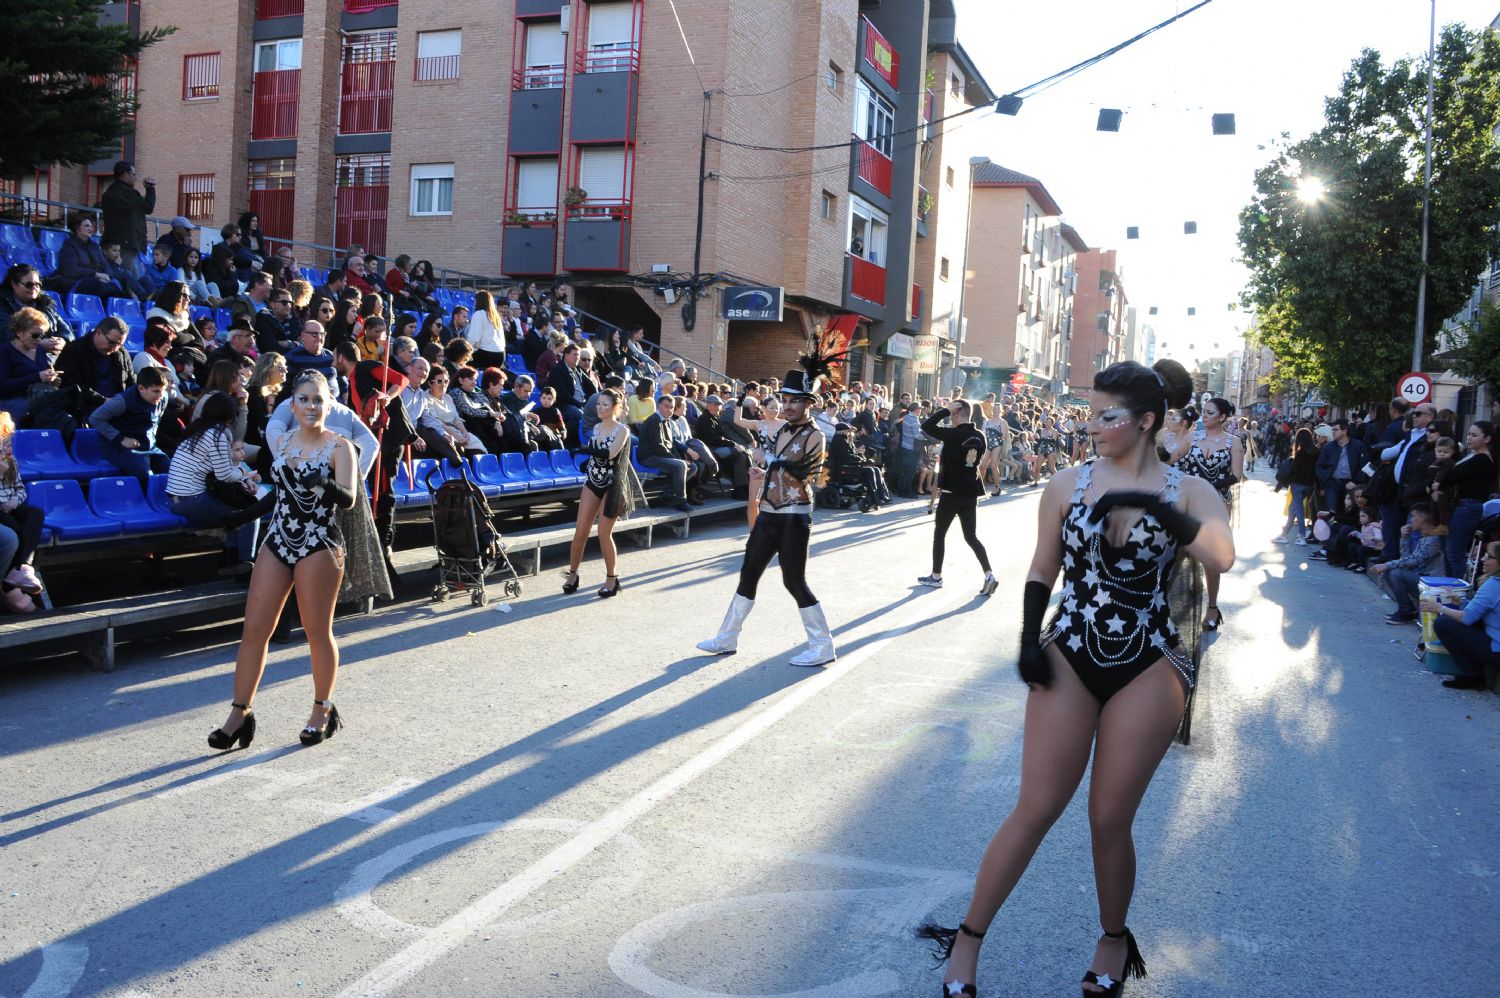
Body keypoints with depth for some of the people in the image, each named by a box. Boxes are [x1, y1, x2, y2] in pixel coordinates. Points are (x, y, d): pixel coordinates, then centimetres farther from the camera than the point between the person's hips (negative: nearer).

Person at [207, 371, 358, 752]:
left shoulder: (339, 446, -6)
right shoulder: (283, 442, 11)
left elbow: (348, 499, -19)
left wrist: (326, 484, -36)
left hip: (319, 546, -5)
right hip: (278, 542, 5)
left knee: (318, 632, 3)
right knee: (254, 628, 1)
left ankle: (323, 710, 20)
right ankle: (240, 713, 10)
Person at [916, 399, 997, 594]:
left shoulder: (954, 434, -17)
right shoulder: (980, 436, 4)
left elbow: (926, 426, -17)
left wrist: (945, 409, -10)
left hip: (951, 492, -6)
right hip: (971, 492, 6)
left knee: (939, 534, 9)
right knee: (971, 536, 10)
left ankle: (936, 577, 17)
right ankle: (989, 575, -3)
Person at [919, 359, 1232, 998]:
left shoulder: (1187, 492, -3)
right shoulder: (1067, 485, 1)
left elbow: (1222, 557, -23)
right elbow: (1041, 573, 7)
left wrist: (1148, 503, -27)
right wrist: (1029, 641, -5)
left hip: (1147, 672, -1)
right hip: (1068, 661, 1)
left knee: (1110, 822, 8)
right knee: (1035, 811, 3)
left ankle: (1114, 942, 34)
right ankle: (968, 939, 17)